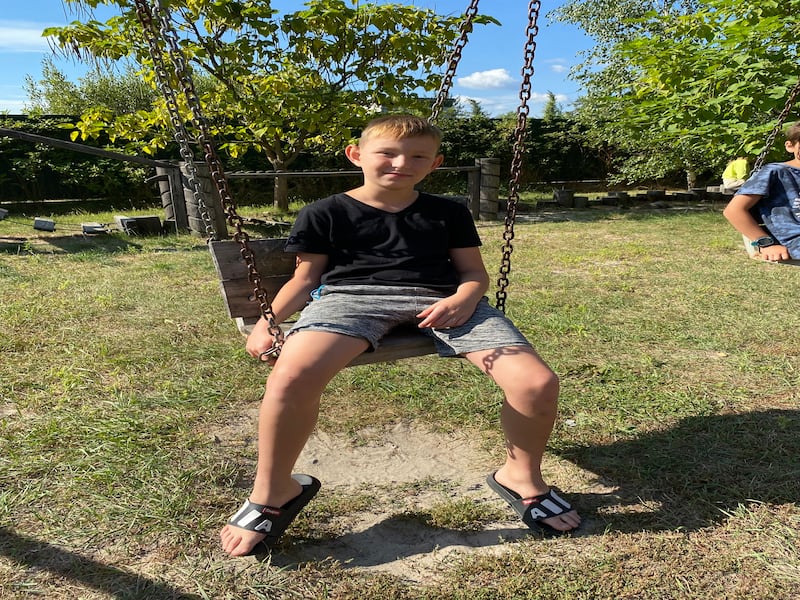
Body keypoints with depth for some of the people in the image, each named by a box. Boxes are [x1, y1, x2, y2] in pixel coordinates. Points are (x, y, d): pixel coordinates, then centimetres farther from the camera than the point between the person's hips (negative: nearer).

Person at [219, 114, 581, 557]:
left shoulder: (449, 213, 23)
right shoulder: (324, 214, 17)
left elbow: (474, 271, 19)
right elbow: (305, 279, 15)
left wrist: (464, 299, -5)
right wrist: (267, 321, -1)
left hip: (441, 300, 2)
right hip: (351, 296, -1)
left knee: (538, 383, -18)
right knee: (291, 378, -34)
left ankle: (521, 476, 13)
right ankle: (273, 492, -5)